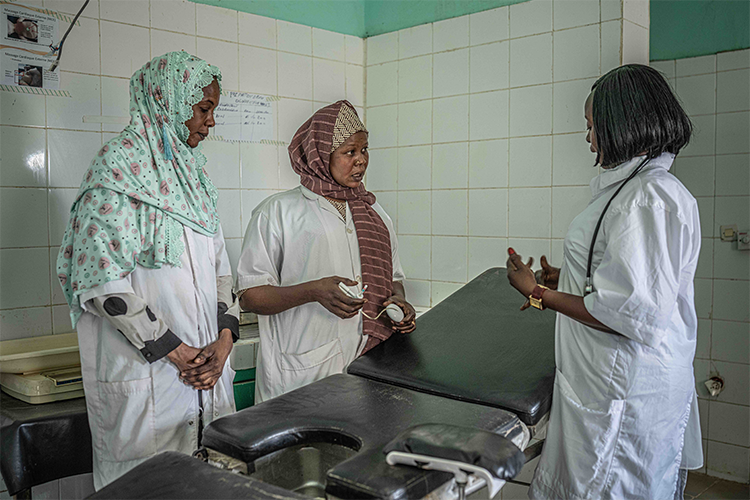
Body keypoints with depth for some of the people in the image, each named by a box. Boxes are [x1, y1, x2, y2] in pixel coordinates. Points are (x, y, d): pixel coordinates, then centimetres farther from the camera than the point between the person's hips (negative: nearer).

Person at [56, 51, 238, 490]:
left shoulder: (193, 172, 14)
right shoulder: (120, 168, -9)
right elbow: (100, 280, -17)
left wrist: (224, 338, -1)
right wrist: (173, 350, -15)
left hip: (206, 362, 7)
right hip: (144, 373, -7)